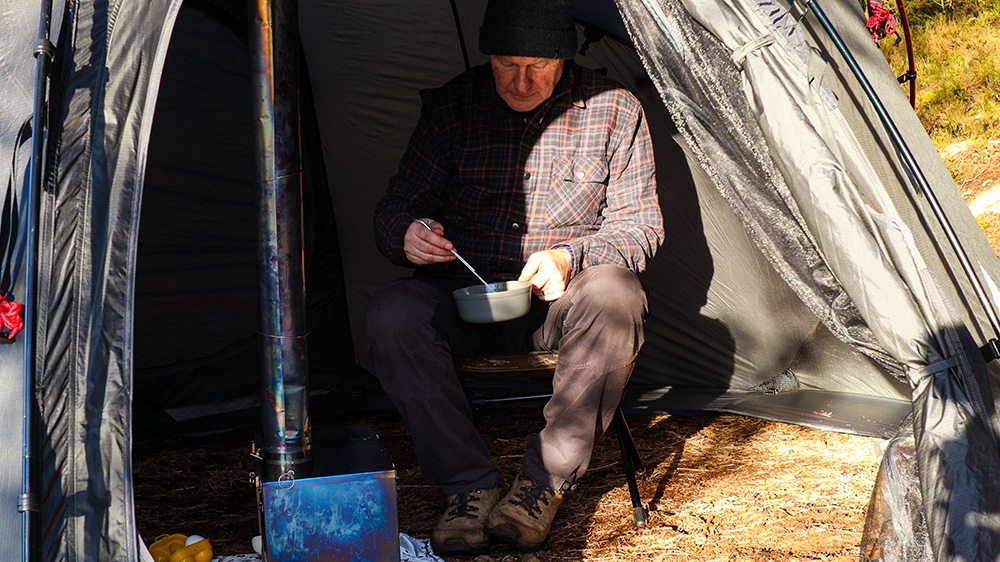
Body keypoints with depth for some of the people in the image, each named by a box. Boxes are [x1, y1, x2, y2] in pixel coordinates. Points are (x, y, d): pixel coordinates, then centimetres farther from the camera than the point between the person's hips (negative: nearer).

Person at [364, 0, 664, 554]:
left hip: (563, 298, -1)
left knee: (612, 298, -35)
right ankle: (469, 484, -18)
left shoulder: (613, 110, -2)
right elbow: (395, 207, 5)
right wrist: (406, 234, -22)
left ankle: (547, 479, -21)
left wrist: (571, 256, -21)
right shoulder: (450, 106, 0)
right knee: (391, 315, -29)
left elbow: (638, 223, -1)